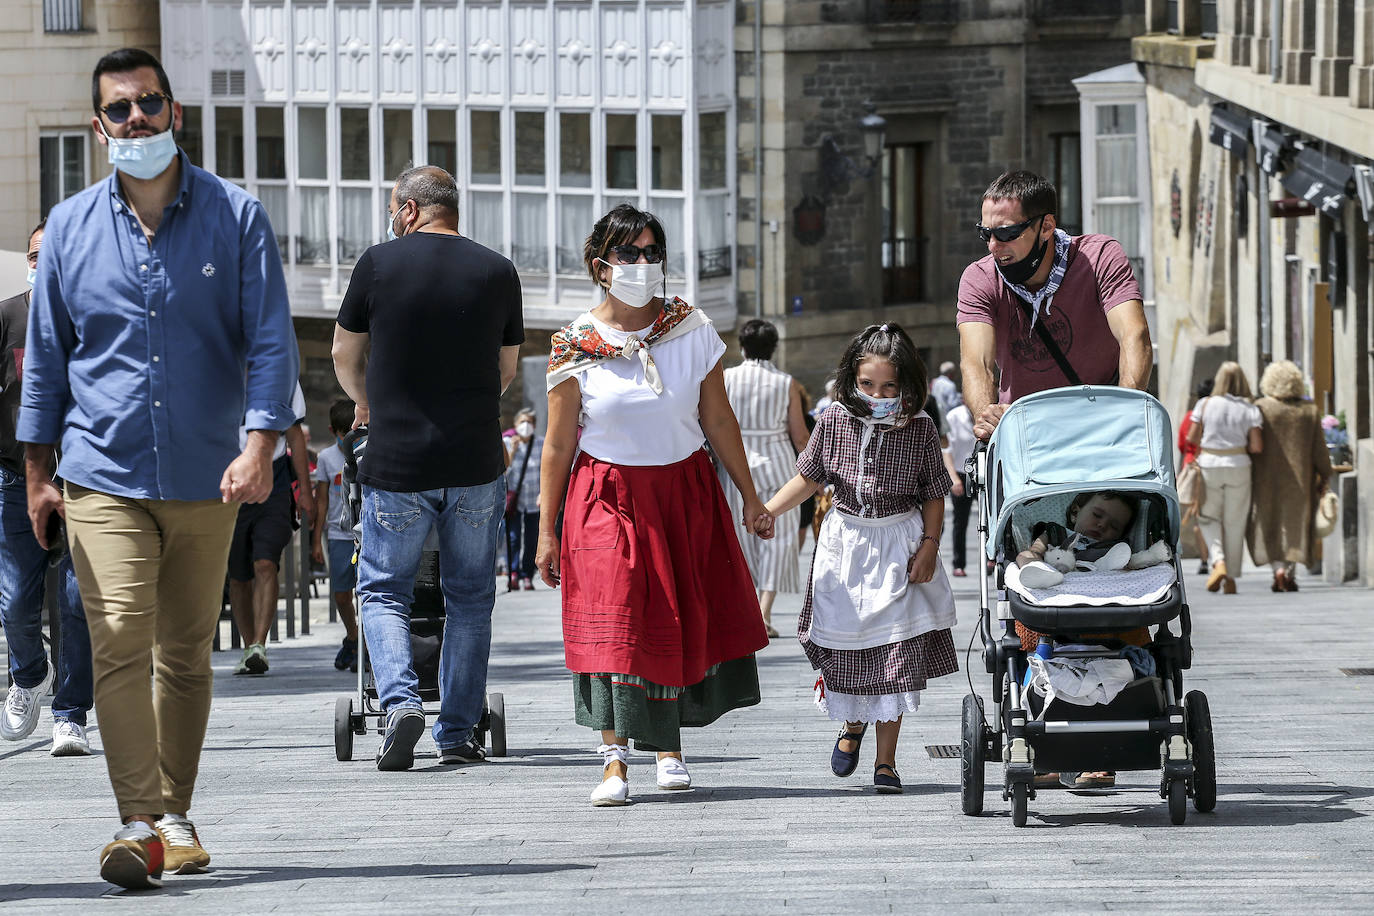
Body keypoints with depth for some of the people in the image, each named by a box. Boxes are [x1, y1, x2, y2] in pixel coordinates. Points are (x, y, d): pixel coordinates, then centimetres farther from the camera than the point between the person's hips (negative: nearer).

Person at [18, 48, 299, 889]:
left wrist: (260, 447, -17)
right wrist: (36, 473, 11)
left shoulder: (237, 218, 0)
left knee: (187, 653, 9)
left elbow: (272, 340, -3)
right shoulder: (70, 228, 6)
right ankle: (140, 825, -19)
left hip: (205, 479, 0)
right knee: (119, 641, -15)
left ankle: (176, 814, 21)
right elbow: (45, 355, 13)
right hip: (104, 474, 0)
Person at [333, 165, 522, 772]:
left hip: (395, 463, -2)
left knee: (383, 590, 10)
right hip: (477, 464, 2)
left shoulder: (379, 263, -3)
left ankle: (400, 700, -11)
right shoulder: (497, 272, 2)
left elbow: (344, 355, 9)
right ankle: (458, 733, 12)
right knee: (469, 597, 12)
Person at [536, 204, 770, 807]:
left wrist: (749, 496, 9)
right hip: (606, 499, -2)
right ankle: (614, 761, -16)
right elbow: (558, 445, -2)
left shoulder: (692, 330, -2)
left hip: (684, 493, 3)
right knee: (612, 619, -14)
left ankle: (668, 745, 24)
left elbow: (718, 420, 6)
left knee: (682, 617, 5)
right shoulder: (576, 345, -6)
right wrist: (546, 531, -2)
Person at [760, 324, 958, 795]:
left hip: (900, 547, -1)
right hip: (845, 543, 2)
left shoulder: (921, 429, -6)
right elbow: (809, 477, 7)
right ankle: (853, 722, 36)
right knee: (844, 647, 4)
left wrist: (929, 545, -8)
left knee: (897, 649, -4)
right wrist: (767, 510, -5)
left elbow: (934, 494, 2)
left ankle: (886, 759, 3)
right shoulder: (835, 422, -4)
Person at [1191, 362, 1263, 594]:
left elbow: (1191, 439, -1)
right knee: (1235, 522, 8)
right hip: (1238, 466, 0)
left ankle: (1218, 562, -10)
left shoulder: (1204, 405, -1)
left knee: (1209, 517, 14)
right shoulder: (1250, 410, -1)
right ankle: (1231, 577, 8)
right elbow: (1257, 446, -5)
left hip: (1209, 464, 0)